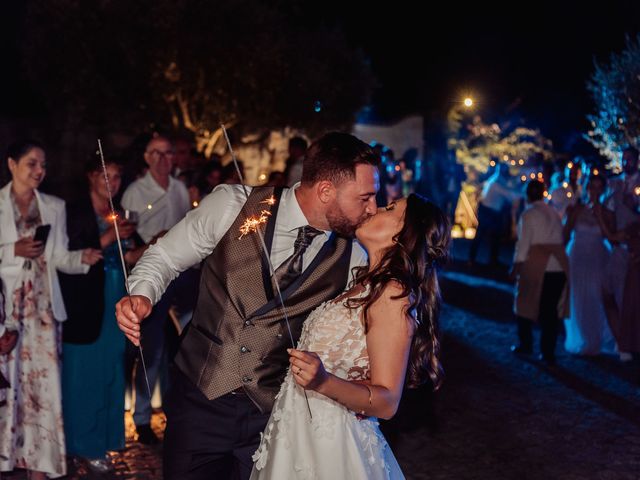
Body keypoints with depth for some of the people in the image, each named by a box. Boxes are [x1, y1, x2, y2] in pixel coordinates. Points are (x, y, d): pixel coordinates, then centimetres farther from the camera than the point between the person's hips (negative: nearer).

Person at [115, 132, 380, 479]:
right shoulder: (232, 206, -11)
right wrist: (142, 296, -18)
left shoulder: (353, 261, -7)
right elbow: (162, 258, 2)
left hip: (272, 412, 1)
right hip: (200, 398, -1)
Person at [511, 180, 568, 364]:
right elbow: (560, 238, 7)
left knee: (526, 303, 14)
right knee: (551, 309, 6)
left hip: (536, 266, -4)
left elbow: (523, 242, -7)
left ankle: (525, 345, 21)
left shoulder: (528, 214, -3)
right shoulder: (553, 213, 12)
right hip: (559, 266, 4)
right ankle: (548, 352, 6)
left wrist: (516, 266, -1)